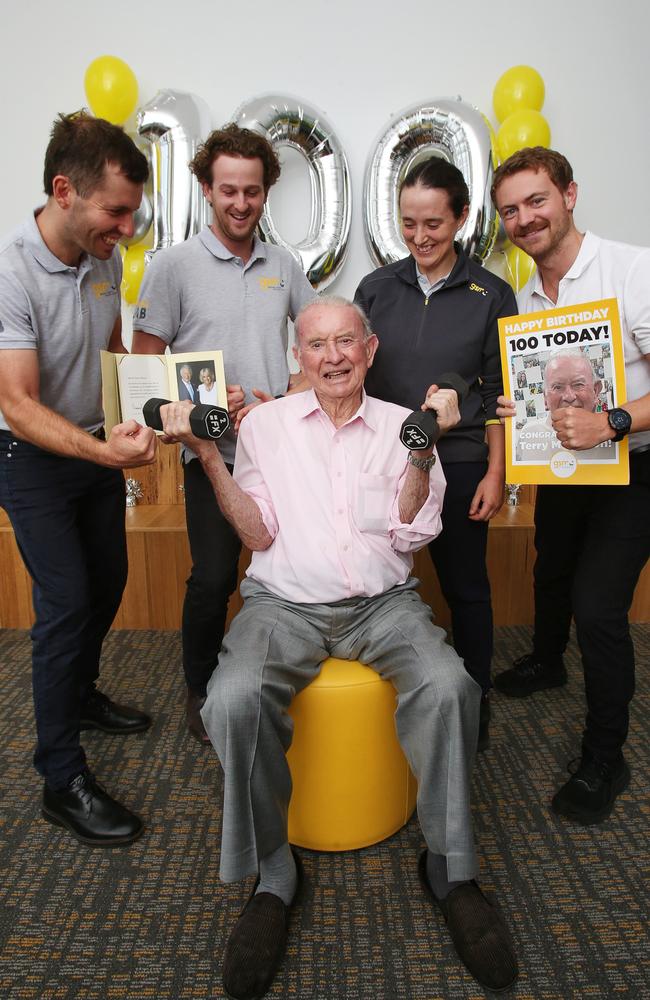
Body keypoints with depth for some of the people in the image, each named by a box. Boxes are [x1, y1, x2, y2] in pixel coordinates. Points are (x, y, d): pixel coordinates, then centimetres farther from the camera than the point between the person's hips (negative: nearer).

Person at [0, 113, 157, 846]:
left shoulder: (105, 256, -3)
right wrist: (102, 451, -42)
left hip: (97, 445, 7)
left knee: (107, 581, 16)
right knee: (66, 602, -8)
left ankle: (80, 695, 42)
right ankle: (62, 779, 8)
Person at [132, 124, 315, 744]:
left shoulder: (283, 266, 11)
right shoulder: (174, 265, -1)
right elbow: (145, 364, -2)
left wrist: (290, 392, 0)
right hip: (214, 452, -3)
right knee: (214, 576, -4)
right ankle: (201, 690, 22)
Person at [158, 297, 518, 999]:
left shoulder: (403, 424, 9)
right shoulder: (265, 424, 7)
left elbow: (411, 533, 0)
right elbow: (259, 534, 1)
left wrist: (424, 450, -13)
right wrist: (208, 456, -9)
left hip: (384, 601, 1)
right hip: (285, 602, 0)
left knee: (447, 686, -28)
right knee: (233, 699, -29)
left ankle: (449, 867, -4)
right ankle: (272, 874, -6)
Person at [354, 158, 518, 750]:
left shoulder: (491, 295, 0)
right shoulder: (376, 288, 5)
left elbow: (499, 391, 2)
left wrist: (495, 472, -4)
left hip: (458, 464, -2)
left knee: (465, 586, 9)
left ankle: (477, 700, 31)